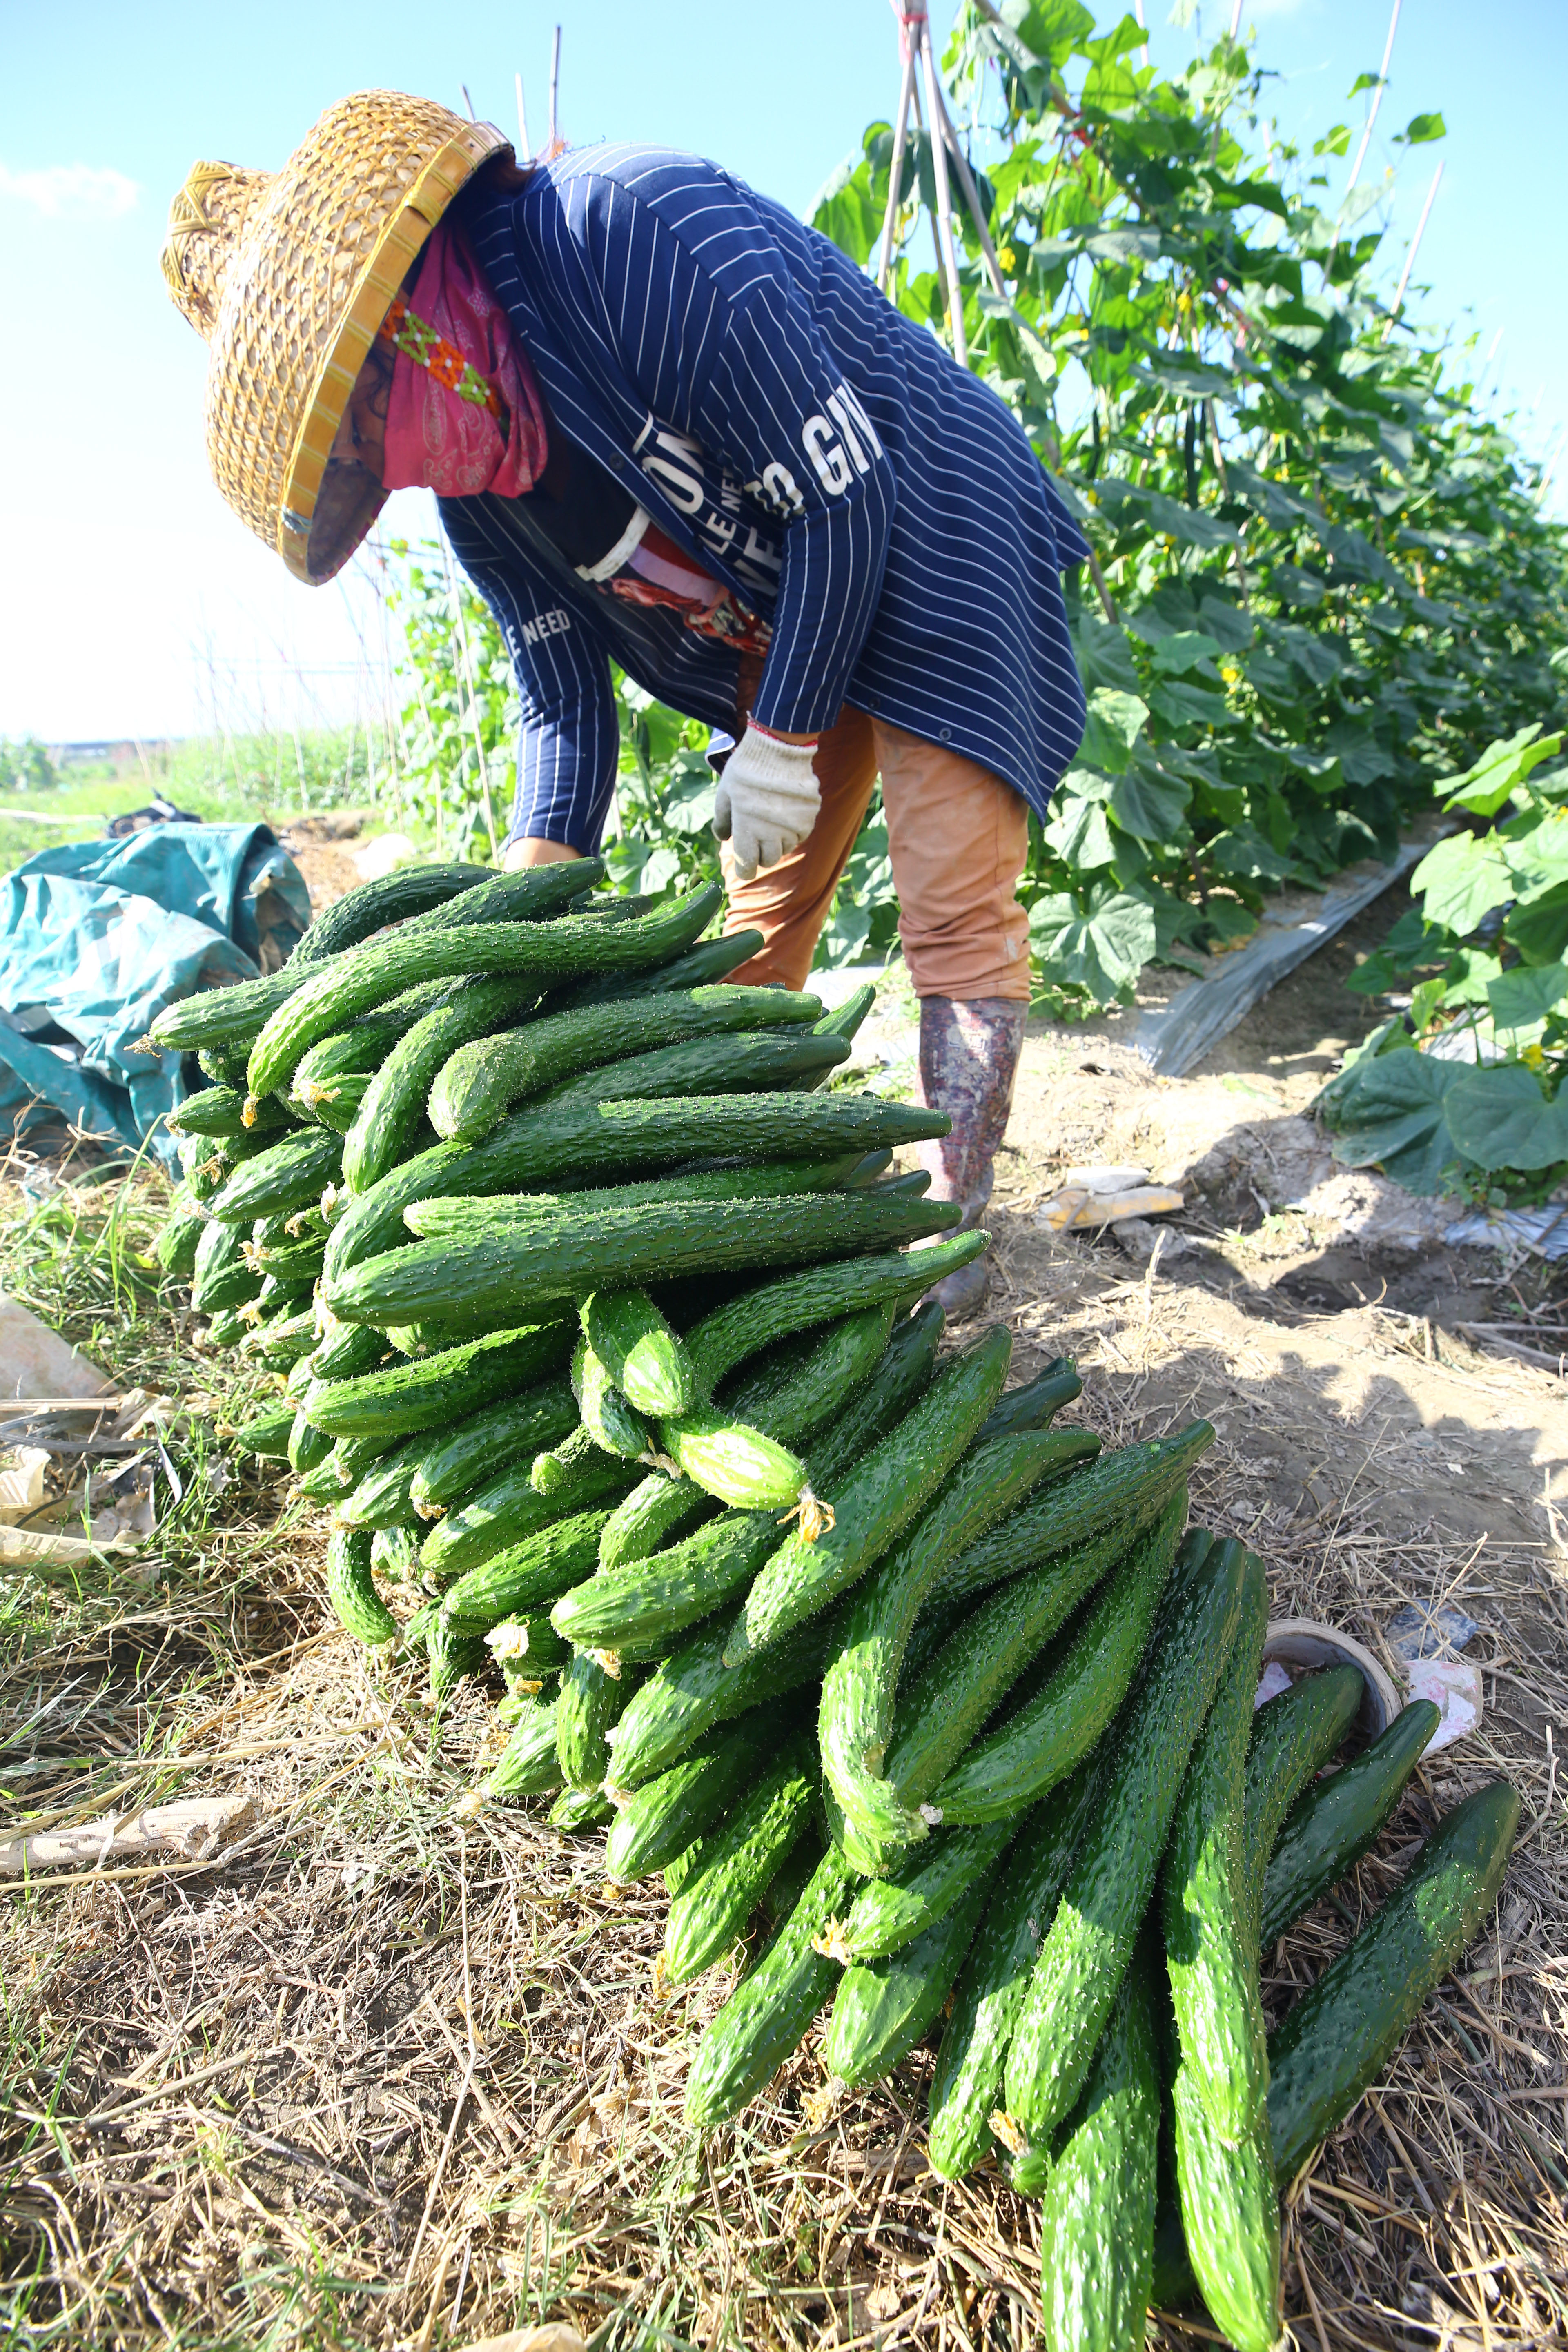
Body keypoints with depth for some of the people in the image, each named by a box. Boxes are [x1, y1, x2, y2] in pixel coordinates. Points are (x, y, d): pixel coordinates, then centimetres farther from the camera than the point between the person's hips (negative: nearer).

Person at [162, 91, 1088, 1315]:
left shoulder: (641, 229, -26)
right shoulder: (474, 482, -4)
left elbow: (841, 494, -24)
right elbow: (565, 699, 0)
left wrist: (782, 744, -19)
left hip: (928, 554, -7)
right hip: (776, 625, 7)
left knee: (957, 914, -14)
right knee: (755, 926, 5)